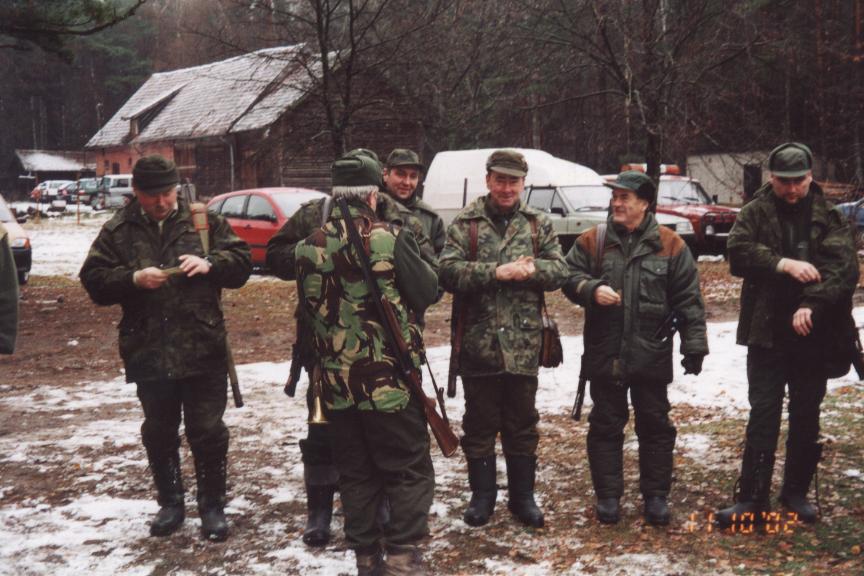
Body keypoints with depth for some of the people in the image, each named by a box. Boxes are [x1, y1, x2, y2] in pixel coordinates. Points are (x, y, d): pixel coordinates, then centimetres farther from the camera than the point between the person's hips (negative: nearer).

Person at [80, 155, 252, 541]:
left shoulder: (206, 221, 3)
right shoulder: (118, 231, 4)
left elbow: (242, 263, 4)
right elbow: (93, 280, 0)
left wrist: (210, 264, -16)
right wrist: (134, 278, -17)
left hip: (203, 350, -1)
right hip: (149, 352, 2)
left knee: (208, 432, 4)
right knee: (159, 433, 14)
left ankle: (212, 506, 19)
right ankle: (170, 503, 31)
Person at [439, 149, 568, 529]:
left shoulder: (538, 225, 8)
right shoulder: (466, 224, 0)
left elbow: (559, 271, 2)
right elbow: (449, 271, -12)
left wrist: (532, 269, -18)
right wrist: (496, 272, -20)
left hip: (523, 344, 2)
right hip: (478, 342, -2)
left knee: (522, 423, 12)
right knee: (480, 423, 9)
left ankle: (522, 496, 25)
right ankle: (482, 495, 24)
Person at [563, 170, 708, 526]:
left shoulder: (670, 245, 0)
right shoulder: (593, 241, 3)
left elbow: (688, 299, 0)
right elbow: (570, 277, 2)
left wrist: (693, 345, -3)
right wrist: (591, 289, -20)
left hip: (652, 355, -1)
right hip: (604, 355, 1)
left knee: (655, 426, 9)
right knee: (606, 426, 8)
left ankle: (656, 496, 22)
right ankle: (608, 496, 19)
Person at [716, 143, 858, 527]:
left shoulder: (829, 217, 2)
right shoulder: (756, 213, 3)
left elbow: (845, 267, -9)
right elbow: (738, 250, -12)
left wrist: (812, 305, -22)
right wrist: (783, 263, -23)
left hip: (814, 334, 1)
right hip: (767, 333, -1)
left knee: (806, 416, 11)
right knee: (762, 416, -1)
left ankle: (797, 491, 25)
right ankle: (753, 497, 4)